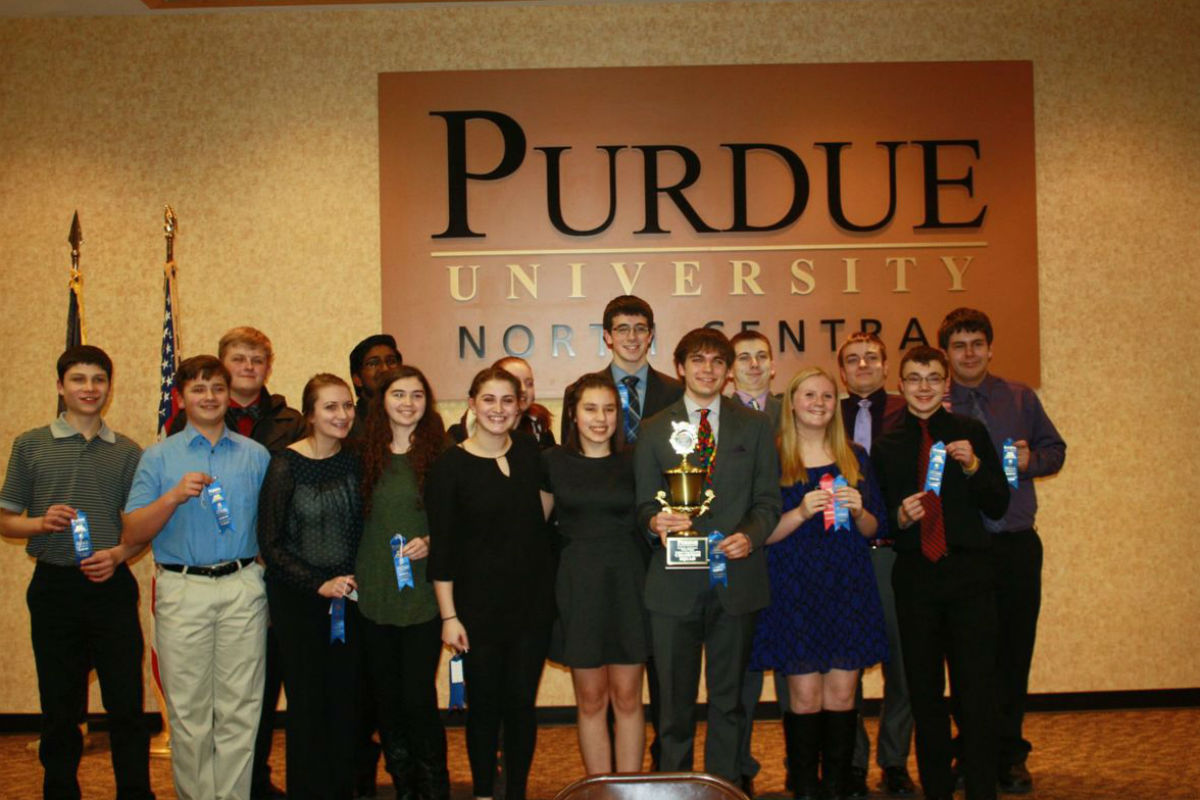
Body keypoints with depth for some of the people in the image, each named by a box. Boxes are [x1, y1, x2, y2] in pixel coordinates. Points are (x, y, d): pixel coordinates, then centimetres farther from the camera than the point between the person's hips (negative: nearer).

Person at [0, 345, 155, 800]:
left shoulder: (127, 452, 7)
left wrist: (118, 554, -8)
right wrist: (42, 522, -12)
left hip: (112, 588, 0)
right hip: (54, 588, 0)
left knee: (127, 705, 1)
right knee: (60, 709, 8)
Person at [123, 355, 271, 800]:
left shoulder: (256, 455, 10)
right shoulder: (158, 458, 7)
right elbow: (133, 533, 1)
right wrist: (175, 496, -14)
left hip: (243, 588, 1)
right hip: (182, 591, 0)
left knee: (240, 709, 3)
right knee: (187, 710, 4)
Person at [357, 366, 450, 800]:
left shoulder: (438, 454, -1)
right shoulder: (367, 454, 6)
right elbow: (357, 522, 13)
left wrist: (430, 542, -13)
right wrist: (350, 576, 4)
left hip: (422, 596, -3)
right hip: (374, 596, 3)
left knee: (418, 696, -4)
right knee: (387, 698, 10)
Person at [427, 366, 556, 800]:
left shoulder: (530, 452, 3)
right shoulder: (451, 465, -7)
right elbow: (441, 548, -7)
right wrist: (449, 616, -10)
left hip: (532, 599, 3)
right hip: (478, 605, -3)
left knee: (522, 703, 7)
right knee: (484, 704, 7)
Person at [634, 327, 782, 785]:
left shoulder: (755, 426, 8)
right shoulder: (654, 430, 7)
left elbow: (767, 500, 5)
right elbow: (645, 504, 5)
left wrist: (750, 536, -14)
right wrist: (655, 521, -17)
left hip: (736, 579, 1)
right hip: (675, 581, -1)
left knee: (728, 699, 12)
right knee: (674, 700, 7)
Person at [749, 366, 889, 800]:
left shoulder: (855, 457, 12)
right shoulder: (772, 459, 1)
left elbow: (874, 530, 12)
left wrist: (858, 511, -8)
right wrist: (802, 511, -18)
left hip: (849, 586, 3)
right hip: (795, 588, -3)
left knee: (841, 694, 3)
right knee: (804, 695, -3)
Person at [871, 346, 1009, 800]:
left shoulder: (971, 432, 6)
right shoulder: (886, 446, 7)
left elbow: (998, 507, 4)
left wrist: (974, 466, -11)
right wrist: (900, 518, -12)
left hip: (969, 575, -1)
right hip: (915, 579, 1)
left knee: (976, 690, -2)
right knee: (924, 693, 9)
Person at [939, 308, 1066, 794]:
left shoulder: (1020, 398, 10)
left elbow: (1055, 449, 14)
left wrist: (1032, 460, -6)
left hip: (1017, 544, 2)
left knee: (1014, 649, 6)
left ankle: (1009, 755, 20)